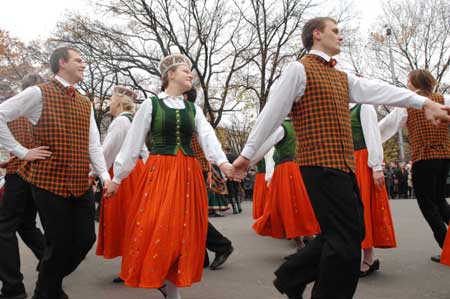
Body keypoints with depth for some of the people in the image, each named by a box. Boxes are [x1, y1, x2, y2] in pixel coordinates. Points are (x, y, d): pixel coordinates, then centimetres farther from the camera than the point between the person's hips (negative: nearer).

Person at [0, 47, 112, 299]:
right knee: (59, 243, 1)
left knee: (85, 239, 9)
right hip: (49, 182, -6)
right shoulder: (39, 93, -4)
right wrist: (22, 152, -7)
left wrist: (105, 175, -4)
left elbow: (94, 144, 7)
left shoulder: (86, 104, 14)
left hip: (81, 184, 6)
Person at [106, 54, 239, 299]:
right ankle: (157, 278, 12)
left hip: (188, 174, 4)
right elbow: (132, 144, 2)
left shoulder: (194, 109, 12)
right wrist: (117, 178, 3)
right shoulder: (150, 105, 2)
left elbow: (208, 138, -2)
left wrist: (223, 162, -21)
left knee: (183, 230, 5)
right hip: (158, 172, -3)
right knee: (155, 228, -8)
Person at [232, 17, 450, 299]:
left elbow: (378, 90, 9)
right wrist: (248, 153, -6)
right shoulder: (299, 69, -3)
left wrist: (424, 102, -2)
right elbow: (272, 114, -6)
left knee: (353, 234, 13)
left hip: (345, 167, 9)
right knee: (345, 240, -5)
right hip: (321, 166, -9)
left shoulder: (342, 77, 22)